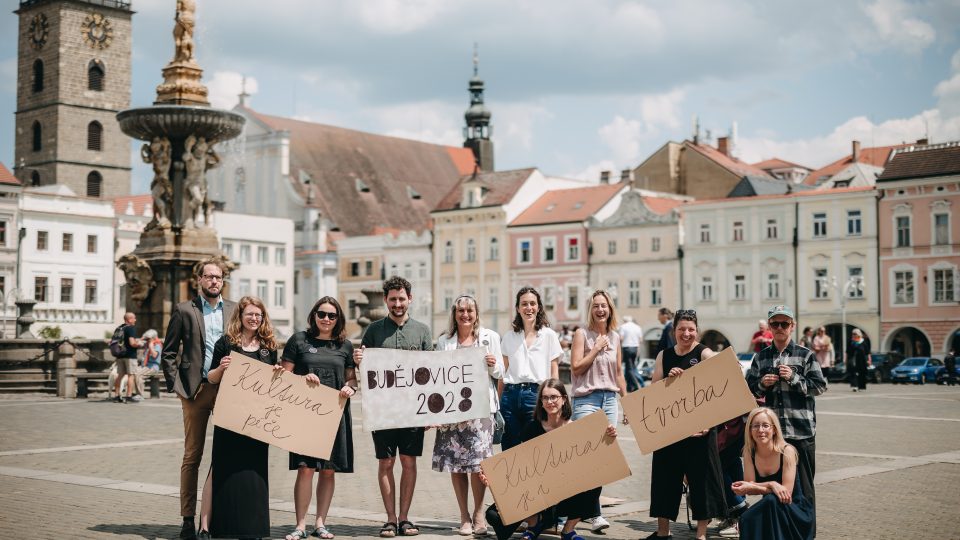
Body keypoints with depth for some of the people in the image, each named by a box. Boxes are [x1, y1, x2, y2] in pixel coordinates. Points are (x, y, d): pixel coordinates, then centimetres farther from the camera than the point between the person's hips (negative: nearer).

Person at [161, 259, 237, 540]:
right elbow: (168, 353, 5)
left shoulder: (235, 310, 10)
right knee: (192, 456, 4)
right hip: (196, 390, -2)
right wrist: (177, 385, -4)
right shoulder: (184, 310, 4)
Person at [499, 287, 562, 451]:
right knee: (509, 450, 4)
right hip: (510, 394, 2)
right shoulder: (509, 337, 11)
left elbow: (554, 372, 4)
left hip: (536, 394, -2)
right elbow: (503, 372, 13)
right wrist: (498, 402, 7)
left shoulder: (549, 335, 4)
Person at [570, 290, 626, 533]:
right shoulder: (582, 334, -2)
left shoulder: (615, 337, 12)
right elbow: (576, 368, -9)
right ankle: (595, 514, -14)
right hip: (586, 399, -5)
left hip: (609, 399, 5)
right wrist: (597, 348, -10)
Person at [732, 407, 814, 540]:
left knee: (771, 501, -34)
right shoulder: (749, 452, -4)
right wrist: (772, 485, -28)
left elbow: (786, 492, -21)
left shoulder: (787, 451, -16)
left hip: (796, 511, -3)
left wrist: (752, 487, -29)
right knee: (747, 520, -29)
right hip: (769, 509, 3)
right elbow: (749, 484, -11)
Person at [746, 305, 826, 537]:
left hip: (801, 430, -3)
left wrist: (793, 378, -12)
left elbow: (819, 386, -2)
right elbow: (748, 389, 14)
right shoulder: (760, 358, 11)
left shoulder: (805, 355, 2)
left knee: (803, 484, 0)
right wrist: (762, 384, -5)